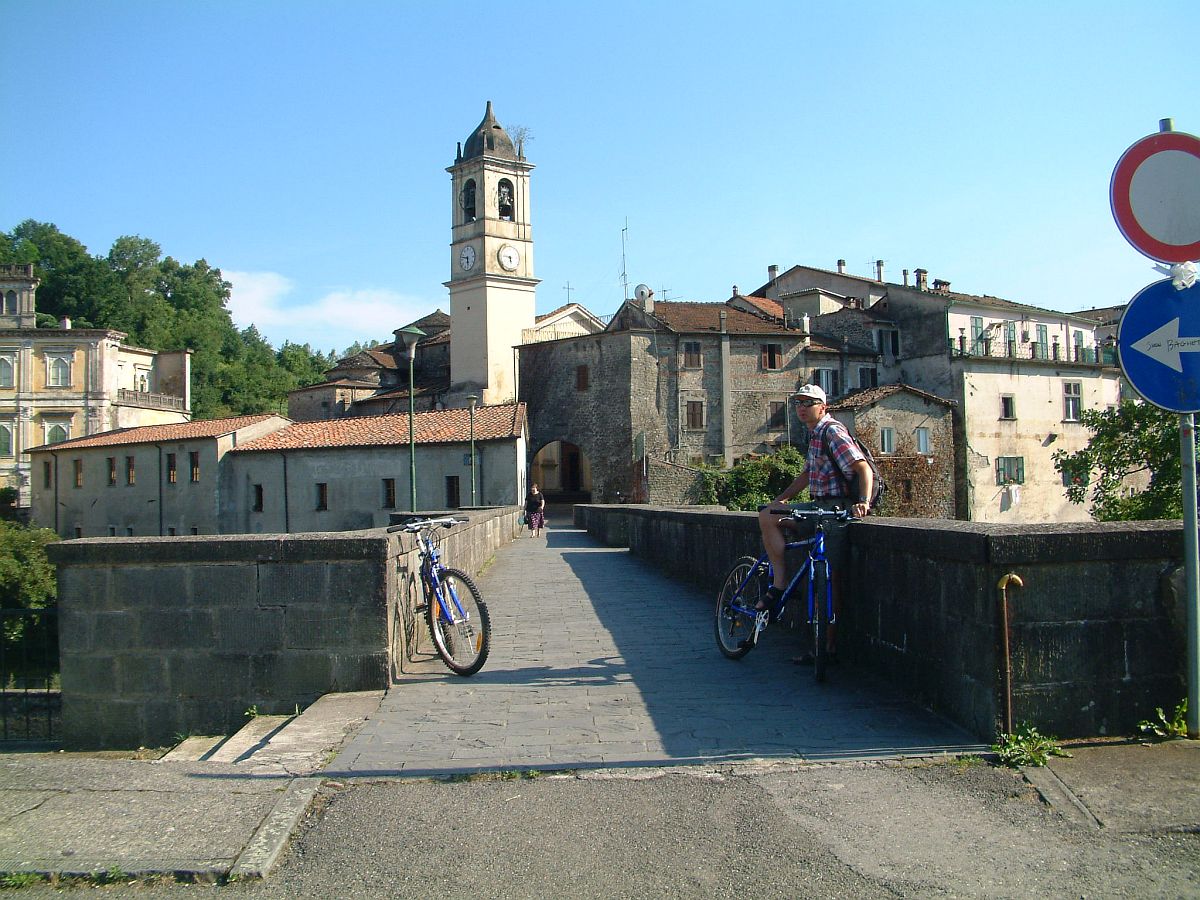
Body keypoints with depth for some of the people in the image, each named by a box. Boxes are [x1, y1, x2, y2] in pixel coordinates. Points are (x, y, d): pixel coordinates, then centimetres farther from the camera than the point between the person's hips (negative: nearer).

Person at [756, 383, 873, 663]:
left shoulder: (833, 431, -11)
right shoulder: (814, 435, 18)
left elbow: (863, 468, -20)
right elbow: (806, 475, 28)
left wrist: (863, 501, -35)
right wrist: (778, 501, 22)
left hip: (836, 508, -9)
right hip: (819, 507, 9)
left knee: (829, 577, -8)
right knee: (767, 515, -6)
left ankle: (828, 647, -1)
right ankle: (780, 581, -7)